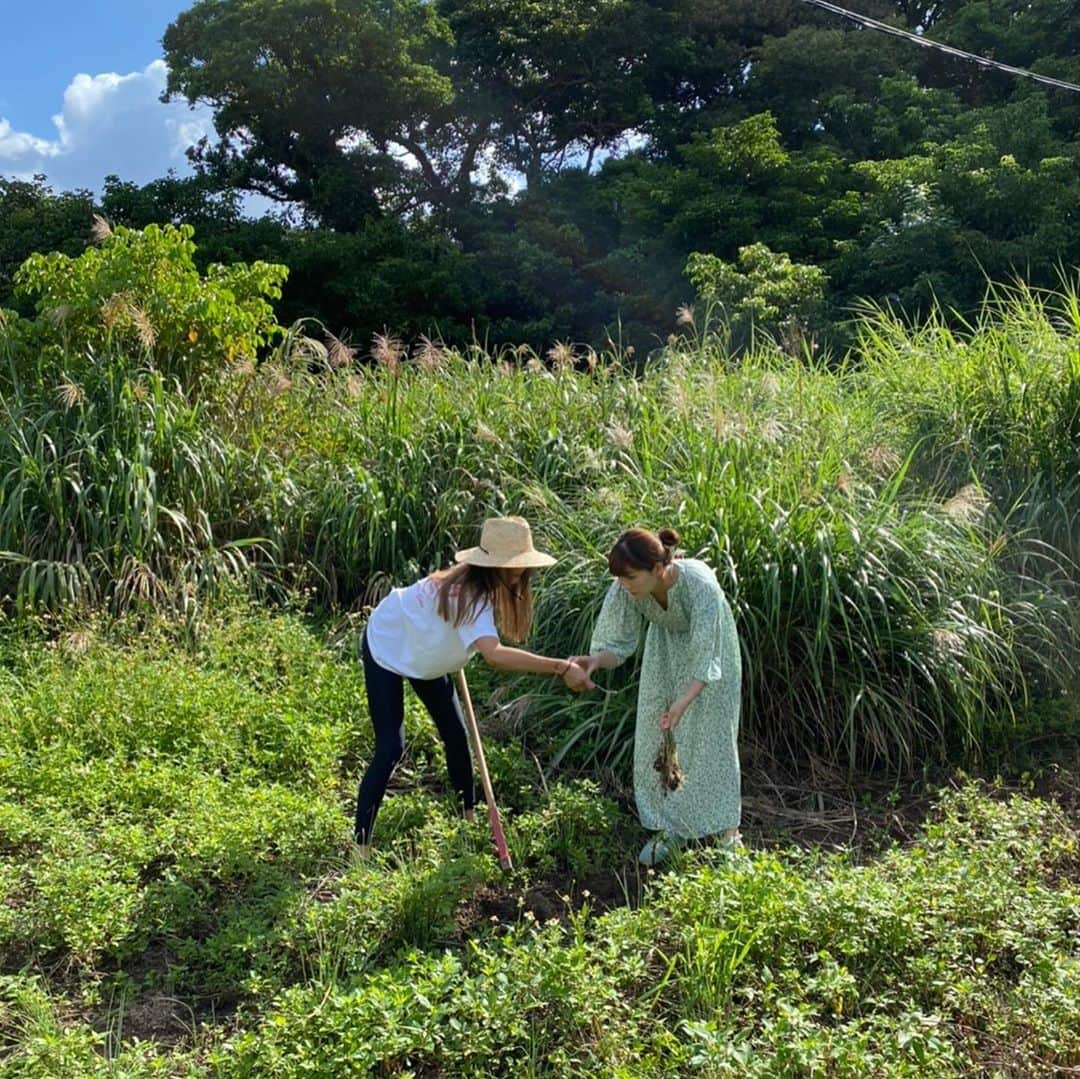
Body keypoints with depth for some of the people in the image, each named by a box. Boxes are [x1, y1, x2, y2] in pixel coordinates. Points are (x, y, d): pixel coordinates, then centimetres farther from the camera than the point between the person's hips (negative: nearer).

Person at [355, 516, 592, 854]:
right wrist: (561, 668, -57)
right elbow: (494, 655, -56)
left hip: (423, 651, 9)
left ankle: (469, 819, 25)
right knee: (391, 747, -14)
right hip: (387, 647, -9)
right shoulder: (470, 594, -40)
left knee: (456, 734, 9)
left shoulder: (482, 586, -13)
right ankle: (360, 846, -6)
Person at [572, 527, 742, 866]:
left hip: (710, 644, -4)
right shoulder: (626, 590, -28)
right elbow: (619, 643, -19)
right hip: (666, 646, 4)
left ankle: (727, 832, 10)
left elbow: (705, 659, -38)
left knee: (710, 733, -4)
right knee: (656, 734, 1)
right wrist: (595, 660, -41)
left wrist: (683, 703, -50)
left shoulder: (700, 585, -40)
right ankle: (670, 828, 15)